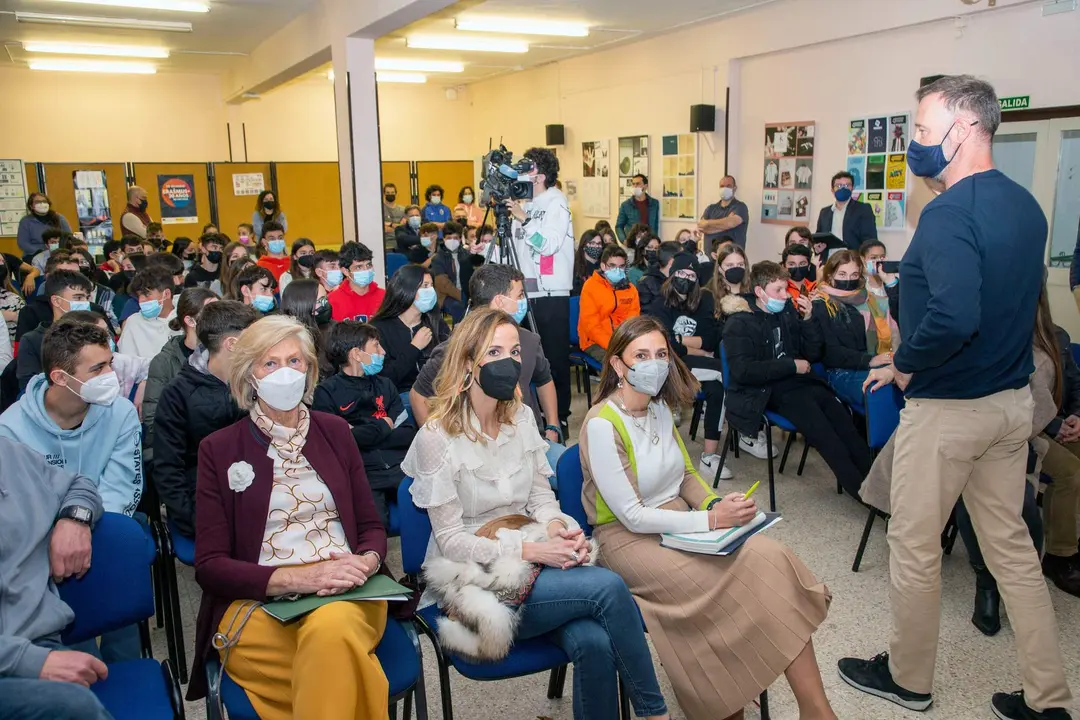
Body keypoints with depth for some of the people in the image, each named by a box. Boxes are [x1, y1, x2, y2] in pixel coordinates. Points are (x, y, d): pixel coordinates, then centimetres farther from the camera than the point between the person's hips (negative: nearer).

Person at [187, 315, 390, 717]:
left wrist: (366, 562, -10)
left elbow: (371, 527, 15)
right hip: (257, 602, -2)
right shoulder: (219, 450, 4)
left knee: (330, 628, -35)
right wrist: (299, 578, -15)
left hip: (345, 593, 2)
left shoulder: (335, 431, 12)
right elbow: (210, 567, -1)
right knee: (336, 653, -35)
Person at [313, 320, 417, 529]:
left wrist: (361, 435, -2)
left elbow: (408, 435, 12)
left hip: (398, 466, 5)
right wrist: (382, 427, 3)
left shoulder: (385, 385, 20)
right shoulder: (327, 392, 6)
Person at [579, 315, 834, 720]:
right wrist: (710, 519, -20)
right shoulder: (602, 425, -18)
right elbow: (633, 516, -19)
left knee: (769, 559, -19)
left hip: (679, 524, 7)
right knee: (736, 582, -26)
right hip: (628, 540, -6)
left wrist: (716, 505, -4)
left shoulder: (660, 407, 6)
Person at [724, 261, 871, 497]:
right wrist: (792, 365, -11)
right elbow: (743, 371, -14)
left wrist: (807, 320, 0)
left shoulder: (788, 312, 13)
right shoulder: (739, 323, -1)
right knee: (822, 429, -27)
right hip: (764, 391, -5)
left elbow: (814, 354, 15)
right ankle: (862, 489, -26)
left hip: (796, 380, 5)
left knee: (841, 418, -24)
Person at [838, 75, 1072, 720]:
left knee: (915, 546, 9)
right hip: (1013, 400, 9)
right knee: (1011, 545, 17)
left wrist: (905, 363, -16)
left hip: (948, 406, -8)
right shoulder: (1025, 205, 7)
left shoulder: (950, 213, -21)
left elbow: (954, 317, -34)